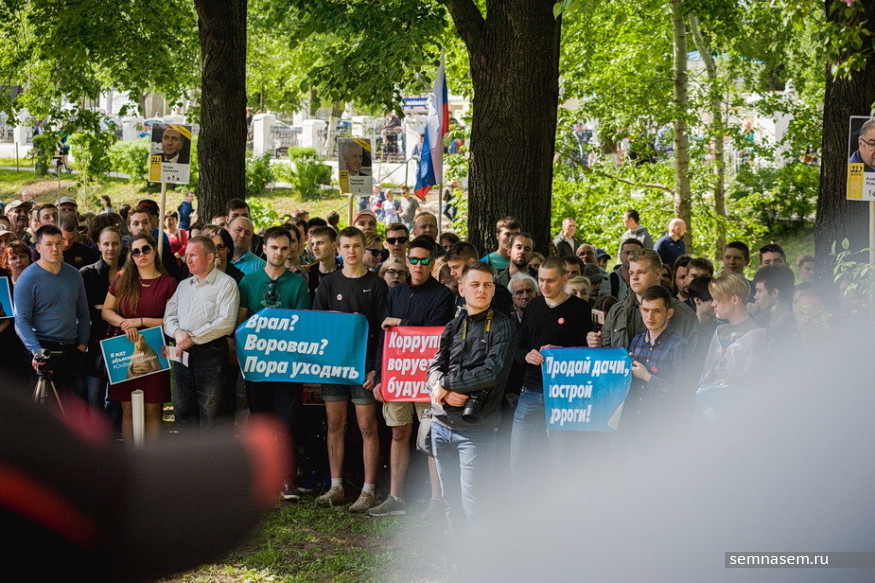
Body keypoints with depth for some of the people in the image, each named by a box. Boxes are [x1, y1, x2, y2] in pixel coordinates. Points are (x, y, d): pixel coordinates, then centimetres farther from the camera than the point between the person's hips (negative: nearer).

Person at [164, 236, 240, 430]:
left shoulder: (226, 284, -4)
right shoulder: (183, 286, 19)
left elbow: (226, 323, -15)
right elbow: (169, 317, 14)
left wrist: (192, 338, -14)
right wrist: (177, 332, -9)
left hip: (210, 354, -7)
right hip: (182, 355, 7)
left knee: (210, 412, -5)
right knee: (182, 410, 9)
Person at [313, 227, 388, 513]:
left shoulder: (376, 285, 1)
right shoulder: (328, 283, 9)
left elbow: (382, 328, -3)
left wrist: (376, 368, -10)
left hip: (363, 365, -3)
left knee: (368, 427, -3)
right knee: (335, 425, 7)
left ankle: (369, 490, 1)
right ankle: (336, 487, 13)